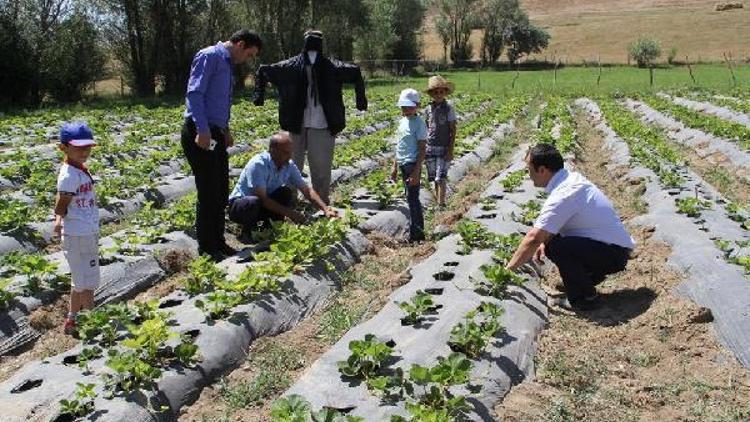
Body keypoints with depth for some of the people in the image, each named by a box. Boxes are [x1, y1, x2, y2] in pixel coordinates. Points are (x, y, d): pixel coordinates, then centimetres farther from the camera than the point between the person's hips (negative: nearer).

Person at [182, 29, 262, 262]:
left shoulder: (227, 64, 20)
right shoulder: (210, 56, -9)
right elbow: (194, 93, -19)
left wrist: (225, 130, 17)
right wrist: (203, 130, -26)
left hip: (215, 134, 9)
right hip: (200, 134, -9)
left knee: (220, 191, 13)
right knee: (208, 191, -4)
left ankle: (218, 242, 25)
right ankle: (206, 248, 8)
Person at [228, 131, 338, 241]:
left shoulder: (289, 165, -9)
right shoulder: (258, 164, -27)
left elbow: (307, 190, -7)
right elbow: (262, 199, -30)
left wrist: (325, 209, -21)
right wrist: (289, 213, -32)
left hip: (266, 203, 5)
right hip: (238, 205, -5)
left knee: (286, 192, -19)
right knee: (254, 202, -38)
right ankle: (246, 231, -8)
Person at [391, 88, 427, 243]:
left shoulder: (419, 124, -12)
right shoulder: (402, 121, 13)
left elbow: (422, 150, -15)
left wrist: (416, 172, -19)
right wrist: (395, 166, 19)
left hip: (412, 165, -9)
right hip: (403, 164, 9)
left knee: (412, 199, -6)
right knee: (411, 198, 14)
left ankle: (416, 234, 1)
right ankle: (417, 231, 24)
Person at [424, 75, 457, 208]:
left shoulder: (448, 108, -5)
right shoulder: (428, 109, 6)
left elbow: (453, 130, -5)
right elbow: (426, 129, 13)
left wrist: (450, 150, -11)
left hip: (444, 148, -4)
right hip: (430, 148, 4)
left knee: (440, 178, -10)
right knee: (434, 178, 9)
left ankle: (441, 204, -5)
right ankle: (438, 202, 20)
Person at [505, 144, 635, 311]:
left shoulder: (562, 196, -25)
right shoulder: (572, 178, 4)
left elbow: (533, 239, -26)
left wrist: (509, 268, -16)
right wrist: (544, 241, 4)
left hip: (614, 253, -9)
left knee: (556, 247, -27)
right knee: (550, 238, 9)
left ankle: (585, 298, -9)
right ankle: (591, 277, 17)